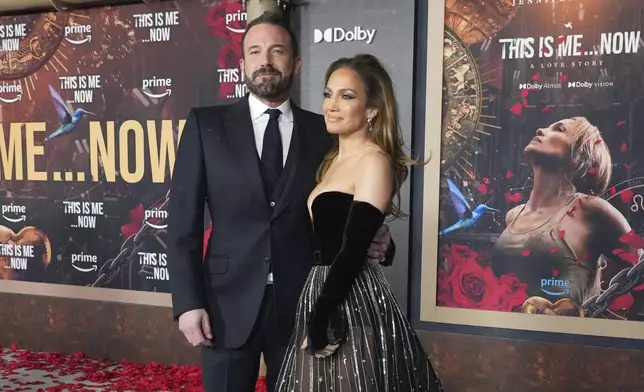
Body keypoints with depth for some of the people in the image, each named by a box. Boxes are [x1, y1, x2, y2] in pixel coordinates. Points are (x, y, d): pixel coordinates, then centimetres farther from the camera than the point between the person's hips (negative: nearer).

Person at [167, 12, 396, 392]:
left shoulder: (324, 132, 2)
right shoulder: (206, 125, 0)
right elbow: (184, 220, -2)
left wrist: (375, 243, -16)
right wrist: (188, 301, -8)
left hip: (302, 304, 1)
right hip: (228, 303, 0)